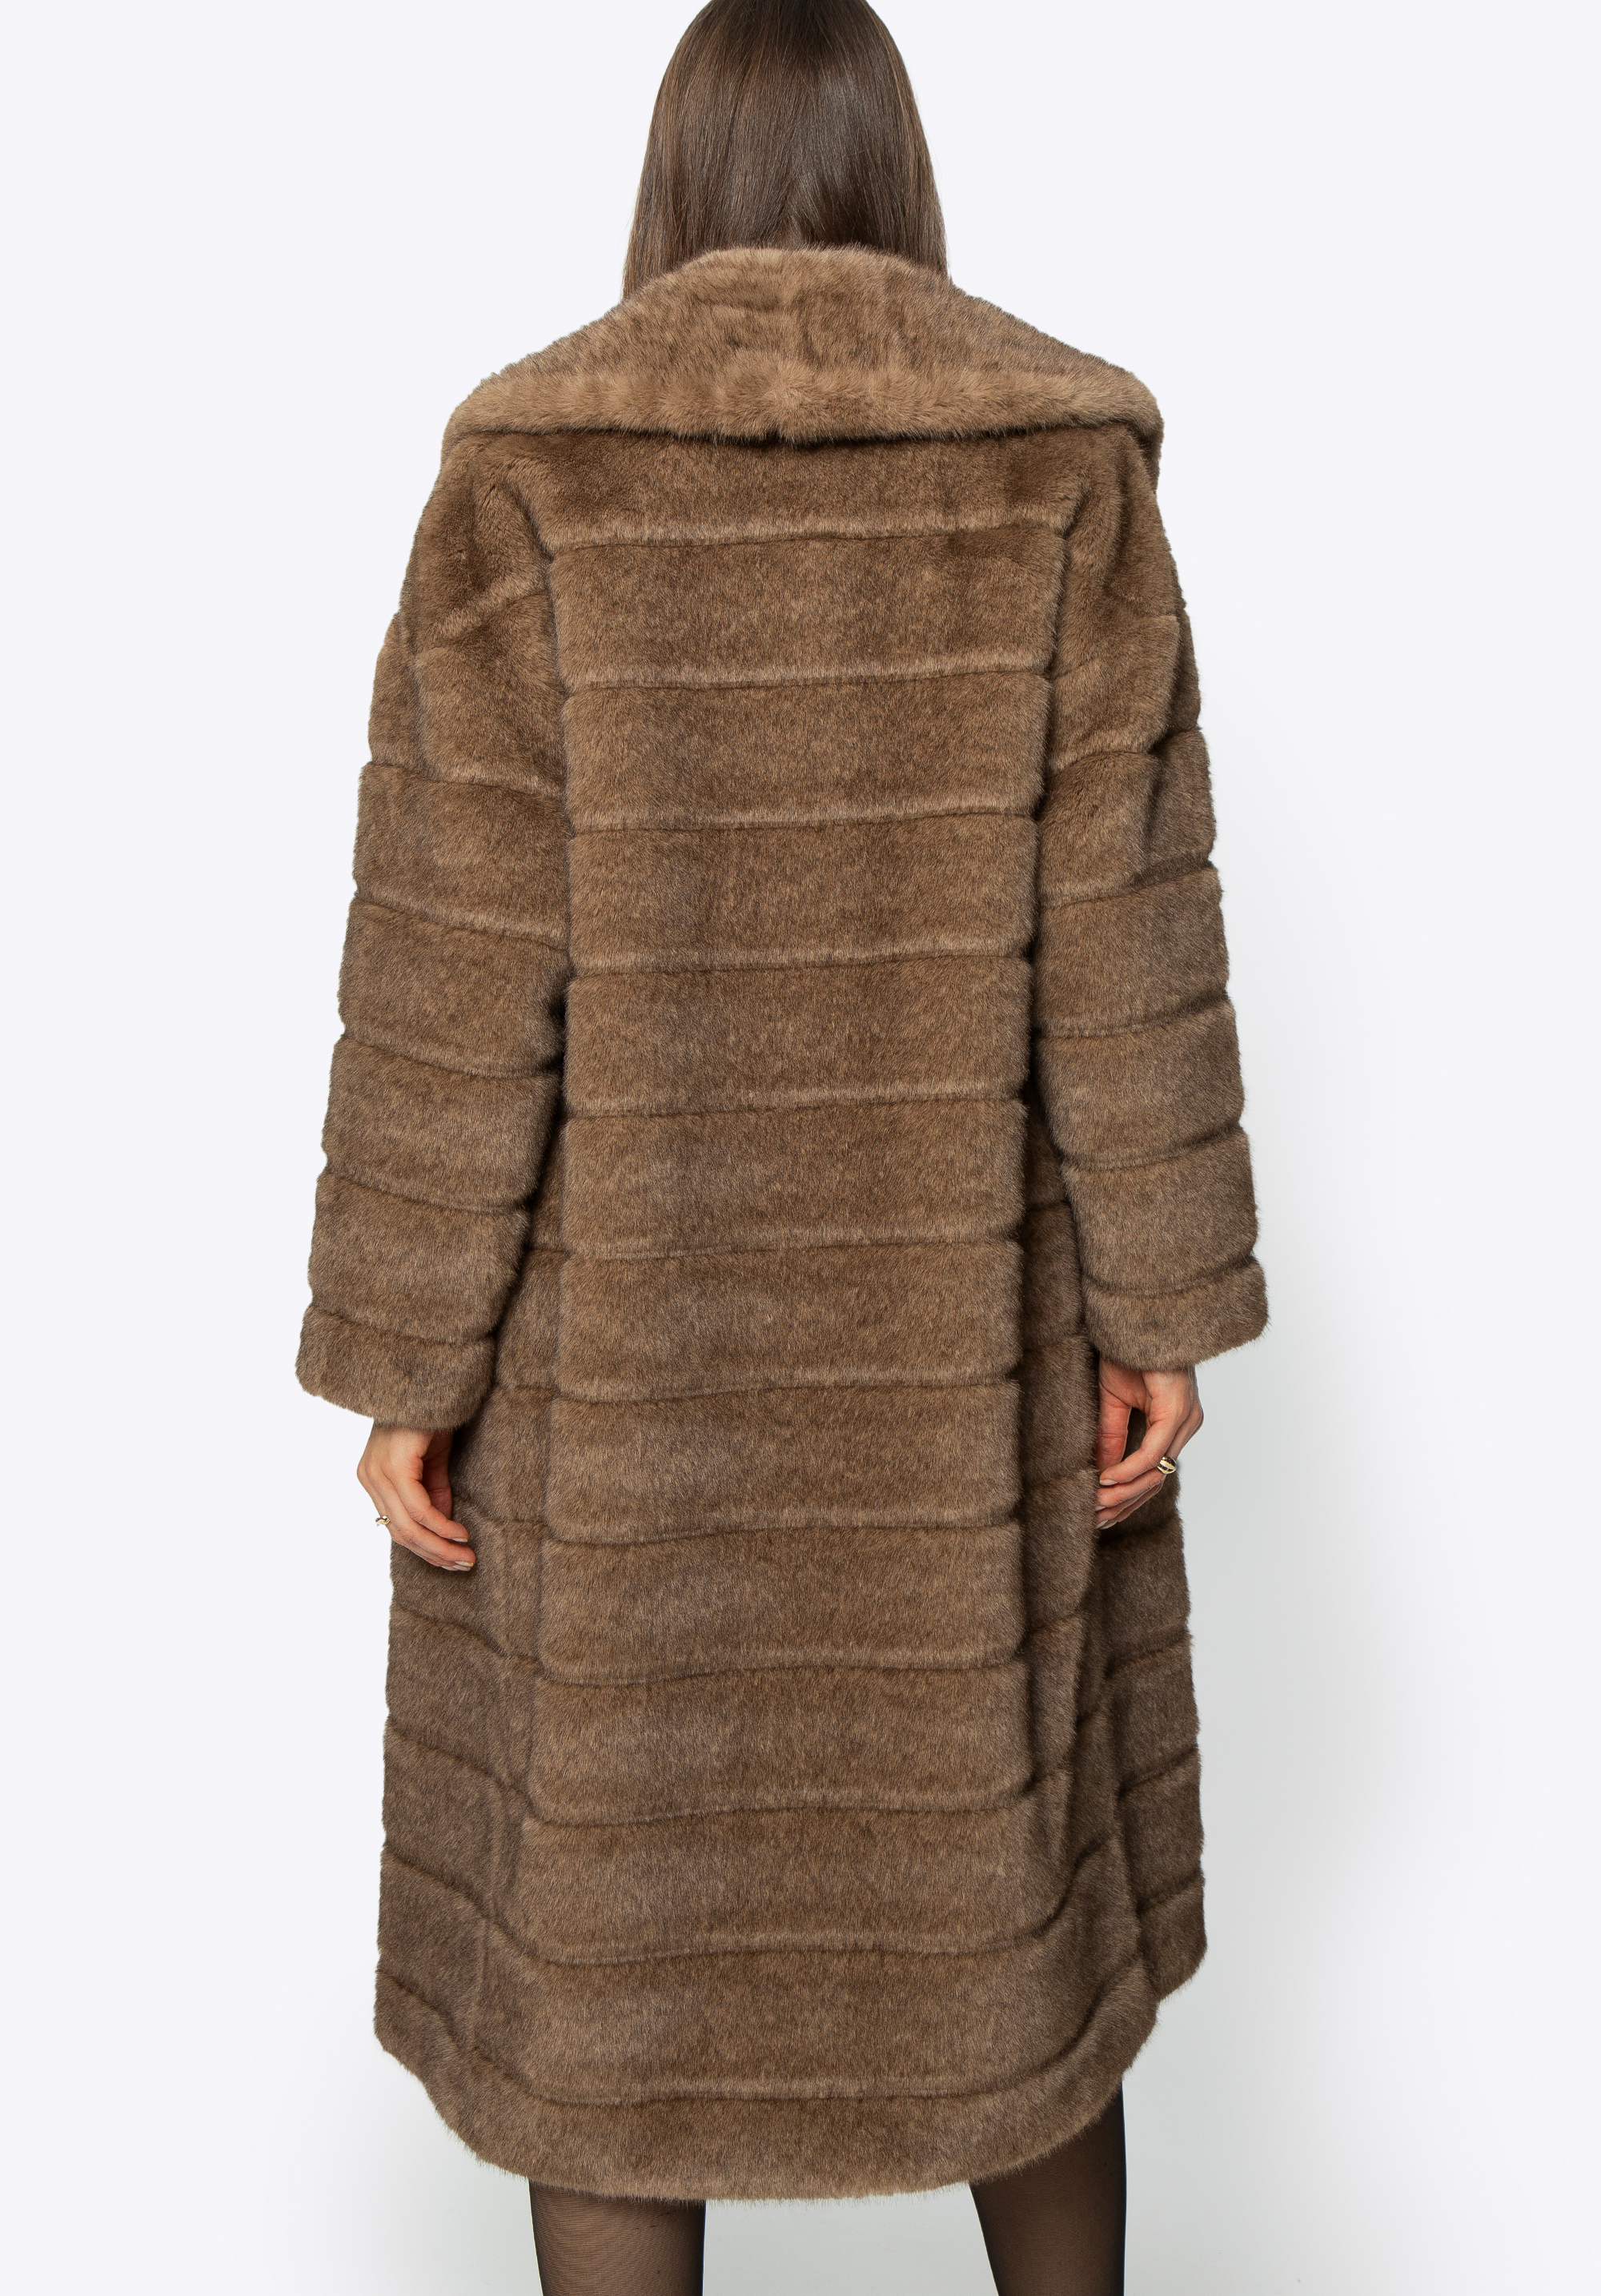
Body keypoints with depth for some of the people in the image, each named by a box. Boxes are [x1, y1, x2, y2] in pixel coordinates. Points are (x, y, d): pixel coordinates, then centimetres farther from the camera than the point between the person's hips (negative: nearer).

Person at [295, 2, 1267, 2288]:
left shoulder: (530, 468, -8)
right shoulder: (1062, 461, -5)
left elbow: (456, 967, -11)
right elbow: (1123, 932, -8)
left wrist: (406, 1360, -5)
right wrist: (1160, 1306, -1)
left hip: (630, 1320, -1)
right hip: (956, 1307, 2)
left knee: (610, 1890, 13)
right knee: (996, 1858, 21)